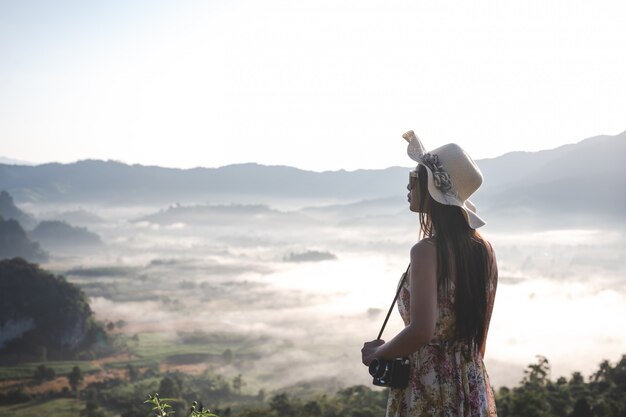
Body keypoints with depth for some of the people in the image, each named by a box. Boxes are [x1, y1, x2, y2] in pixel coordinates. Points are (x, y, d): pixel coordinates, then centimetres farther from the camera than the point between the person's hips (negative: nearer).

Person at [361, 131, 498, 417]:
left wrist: (377, 353, -9)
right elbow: (478, 338, 12)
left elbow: (421, 330, -25)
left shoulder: (427, 251, -17)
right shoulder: (484, 250, 5)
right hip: (473, 392, 7)